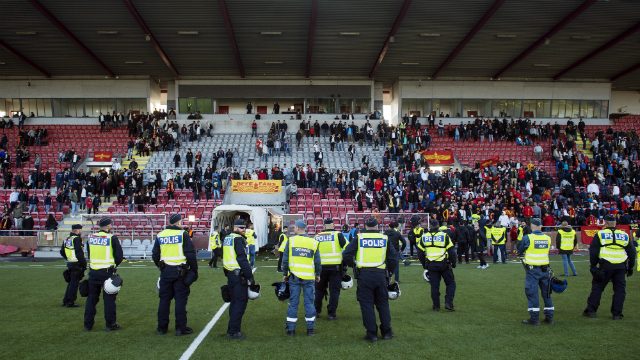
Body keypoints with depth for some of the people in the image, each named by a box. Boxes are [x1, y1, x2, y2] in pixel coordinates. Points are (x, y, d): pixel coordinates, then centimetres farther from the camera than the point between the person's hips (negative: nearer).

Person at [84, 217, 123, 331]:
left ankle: (88, 324, 18)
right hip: (107, 272, -5)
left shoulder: (91, 237, 5)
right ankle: (111, 324, 7)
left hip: (93, 271, 5)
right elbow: (119, 256, -8)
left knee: (91, 297, 13)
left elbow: (89, 254, 14)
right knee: (109, 298, 3)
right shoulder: (112, 238, -10)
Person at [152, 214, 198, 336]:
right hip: (181, 271, -4)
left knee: (164, 299, 12)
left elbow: (155, 255, 13)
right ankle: (180, 328, 5)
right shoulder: (183, 234, -8)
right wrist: (194, 271, -2)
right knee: (180, 299, 2)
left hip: (165, 271, 4)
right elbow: (191, 255, -11)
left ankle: (162, 327, 18)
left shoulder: (160, 235, 6)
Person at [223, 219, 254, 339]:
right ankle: (233, 332, -2)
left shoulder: (227, 238, 14)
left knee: (234, 302, 18)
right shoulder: (238, 239, -14)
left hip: (230, 274, 10)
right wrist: (250, 276, -16)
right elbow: (242, 259, -19)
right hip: (239, 275, -10)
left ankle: (232, 329, 26)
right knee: (240, 302, -4)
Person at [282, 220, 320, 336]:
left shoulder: (291, 240, -3)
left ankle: (291, 329, 9)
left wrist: (285, 274, 10)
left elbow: (285, 259, -1)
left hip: (294, 276, 0)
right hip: (309, 277, 0)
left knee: (293, 302, 6)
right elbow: (317, 261, 4)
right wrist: (318, 274, 17)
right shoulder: (313, 242, 1)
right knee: (309, 302, 7)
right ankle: (310, 328, 9)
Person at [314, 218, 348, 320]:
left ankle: (316, 310, 24)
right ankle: (331, 313, 3)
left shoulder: (317, 237, 8)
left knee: (319, 289, 18)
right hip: (336, 266, -3)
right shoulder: (338, 235, -2)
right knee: (334, 290, 5)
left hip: (321, 266, 3)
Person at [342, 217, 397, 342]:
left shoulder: (359, 238, 0)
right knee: (383, 303, 15)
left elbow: (346, 255, -4)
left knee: (367, 304, 6)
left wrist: (354, 265, 13)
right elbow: (393, 257, 5)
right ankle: (387, 332, 19)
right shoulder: (385, 238, 5)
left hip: (364, 274, -2)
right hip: (381, 274, 2)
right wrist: (389, 271, 17)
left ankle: (371, 333, 6)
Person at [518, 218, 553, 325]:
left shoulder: (527, 238, -12)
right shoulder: (548, 238, 1)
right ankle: (549, 317, 21)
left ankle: (534, 318, 3)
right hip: (545, 268, 4)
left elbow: (519, 252, -1)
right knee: (546, 292, 14)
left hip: (532, 269, -4)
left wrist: (525, 254, 19)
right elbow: (547, 252, 13)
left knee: (532, 293, 2)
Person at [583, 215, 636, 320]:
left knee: (597, 287, 7)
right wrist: (630, 267, 24)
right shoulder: (624, 235, 11)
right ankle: (617, 314, 11)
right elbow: (632, 252, 16)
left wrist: (593, 266, 3)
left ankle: (591, 311, 8)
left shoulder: (600, 234, 1)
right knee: (620, 289, 11)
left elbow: (593, 252, -3)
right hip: (620, 267, 2)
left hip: (605, 266, -2)